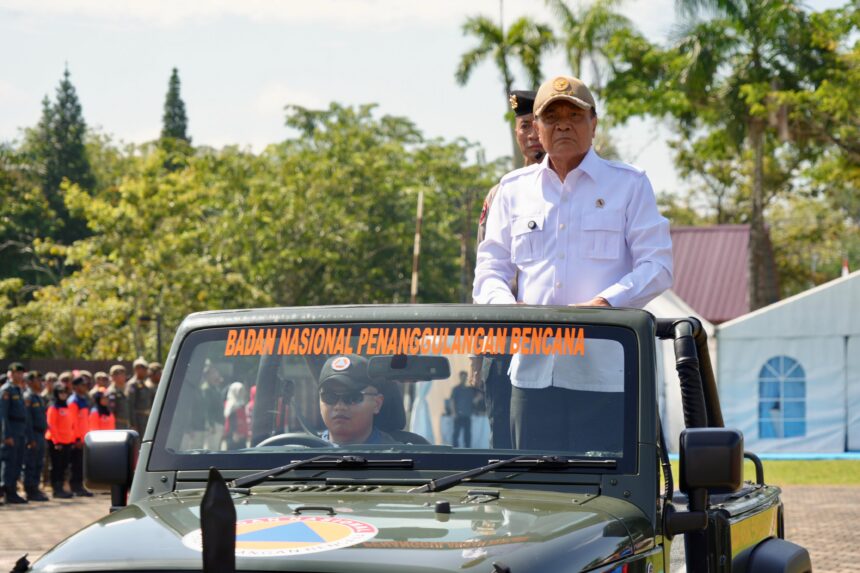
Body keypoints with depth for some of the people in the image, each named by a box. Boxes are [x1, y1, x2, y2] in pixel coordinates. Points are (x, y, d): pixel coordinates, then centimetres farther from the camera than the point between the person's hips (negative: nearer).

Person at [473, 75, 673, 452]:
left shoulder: (629, 185, 9)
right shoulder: (514, 189, 18)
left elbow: (658, 266, 1)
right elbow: (490, 268, 16)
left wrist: (604, 304, -15)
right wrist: (505, 306, -7)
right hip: (533, 369, 3)